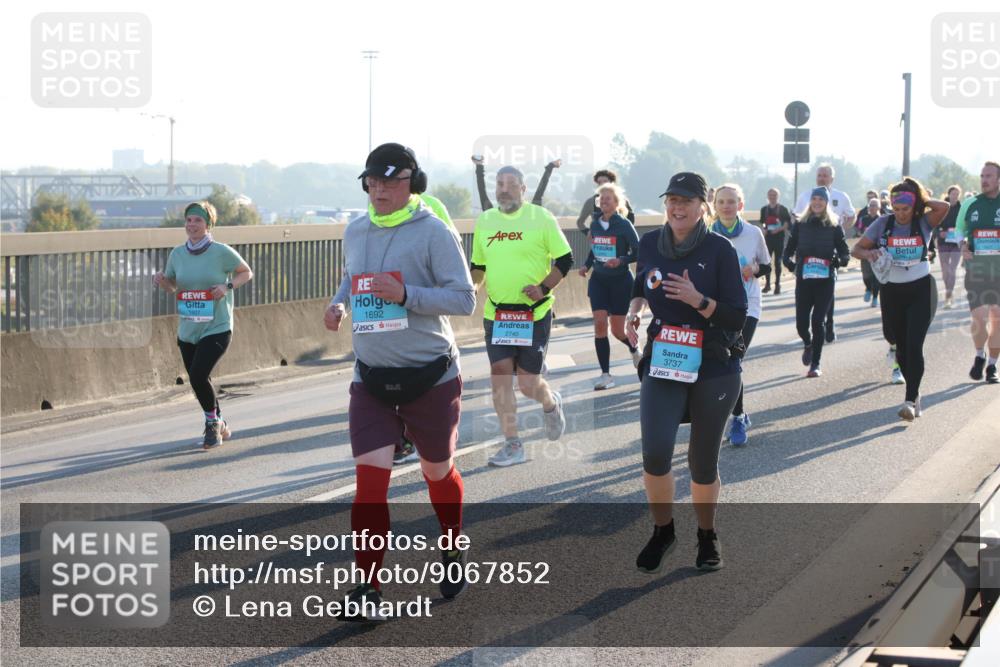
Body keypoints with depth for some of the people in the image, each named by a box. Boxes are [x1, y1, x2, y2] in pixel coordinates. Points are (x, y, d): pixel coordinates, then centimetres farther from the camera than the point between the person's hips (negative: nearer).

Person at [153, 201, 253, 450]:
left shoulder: (221, 252, -9)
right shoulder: (177, 253, 3)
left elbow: (247, 273, 4)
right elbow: (171, 286, 17)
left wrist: (228, 286, -14)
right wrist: (161, 279, -6)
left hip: (216, 329, -5)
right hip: (187, 331, 5)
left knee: (198, 375, -20)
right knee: (200, 382, 13)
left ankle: (213, 423, 5)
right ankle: (220, 427, 37)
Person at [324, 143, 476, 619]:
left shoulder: (433, 232, -11)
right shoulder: (355, 233, 7)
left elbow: (464, 299, -15)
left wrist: (404, 294, -26)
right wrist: (338, 303, 3)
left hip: (430, 378, -3)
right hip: (371, 378, 4)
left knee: (438, 473, 14)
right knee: (370, 477, -9)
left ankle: (453, 552, 41)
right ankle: (368, 589, -6)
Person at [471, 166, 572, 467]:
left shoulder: (541, 218, -6)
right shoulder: (484, 221, 7)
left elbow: (565, 259, -2)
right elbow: (477, 266, 18)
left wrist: (544, 287, -14)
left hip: (534, 313, -4)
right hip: (496, 314, 4)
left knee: (528, 383, -2)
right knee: (499, 375, -3)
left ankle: (551, 403, 34)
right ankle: (512, 445, 6)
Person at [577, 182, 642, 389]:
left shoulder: (624, 225, -11)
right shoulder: (595, 223, 4)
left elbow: (638, 252, -11)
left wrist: (621, 260, -27)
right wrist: (586, 265, 2)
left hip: (620, 280, -4)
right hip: (598, 280, 4)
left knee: (617, 330, 1)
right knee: (599, 323, -10)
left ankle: (634, 348, 37)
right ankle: (606, 375, -6)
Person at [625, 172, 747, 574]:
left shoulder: (719, 250, -10)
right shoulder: (650, 244, 0)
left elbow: (737, 318, -11)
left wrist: (698, 300, -25)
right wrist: (633, 311, 2)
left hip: (714, 370, -2)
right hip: (662, 364, 2)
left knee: (703, 461, 8)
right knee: (655, 452, -15)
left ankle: (707, 536, 32)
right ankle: (662, 531, 10)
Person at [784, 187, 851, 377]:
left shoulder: (834, 227, 3)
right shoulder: (800, 225, 5)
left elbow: (845, 253, 3)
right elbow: (788, 250, 6)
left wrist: (839, 260, -19)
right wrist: (789, 262, -15)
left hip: (825, 281, -1)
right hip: (803, 280, 1)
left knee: (818, 321, -4)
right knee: (801, 323, -1)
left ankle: (815, 364, 5)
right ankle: (808, 344, 34)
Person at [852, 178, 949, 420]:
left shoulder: (924, 222, -6)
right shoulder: (883, 223, -1)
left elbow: (943, 207, -27)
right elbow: (856, 249, 2)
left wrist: (922, 200, -11)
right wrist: (868, 253, -20)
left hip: (921, 291, -3)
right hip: (892, 291, 3)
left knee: (914, 345, -13)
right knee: (901, 345, 10)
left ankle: (910, 400, -13)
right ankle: (915, 394, 27)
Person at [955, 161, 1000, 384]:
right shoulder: (970, 204, 4)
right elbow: (959, 229, 18)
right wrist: (962, 245, -3)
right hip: (976, 268, 0)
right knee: (979, 317, -10)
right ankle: (979, 355, 18)